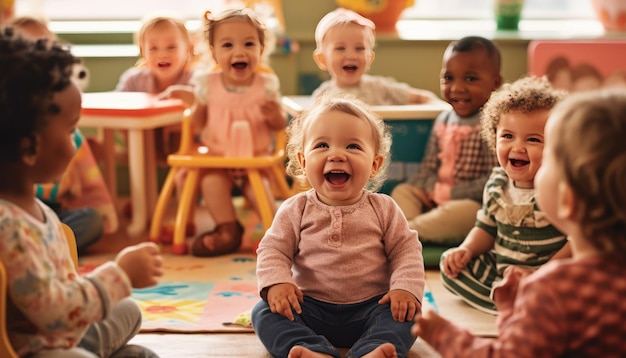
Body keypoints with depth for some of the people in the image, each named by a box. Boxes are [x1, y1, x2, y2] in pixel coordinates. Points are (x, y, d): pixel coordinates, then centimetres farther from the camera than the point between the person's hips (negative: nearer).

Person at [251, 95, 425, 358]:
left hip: (370, 309, 0)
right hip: (311, 310, 0)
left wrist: (405, 288, -16)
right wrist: (276, 283, -19)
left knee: (407, 311, -25)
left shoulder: (383, 209, 2)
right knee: (264, 311, -21)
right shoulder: (296, 210, 1)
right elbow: (273, 250, 1)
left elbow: (406, 251, 1)